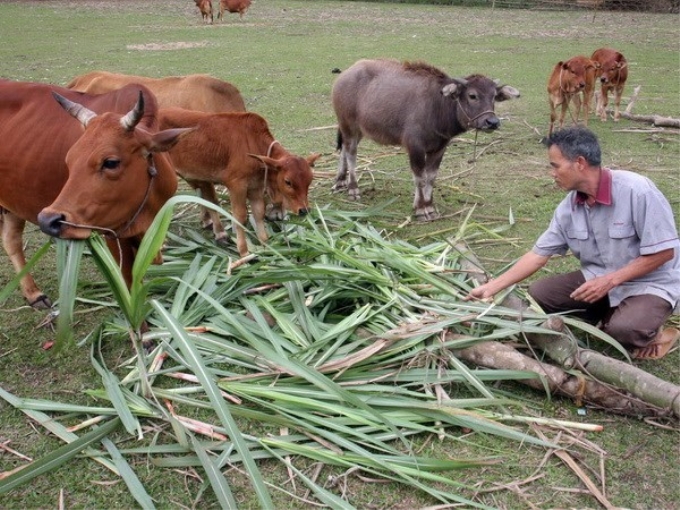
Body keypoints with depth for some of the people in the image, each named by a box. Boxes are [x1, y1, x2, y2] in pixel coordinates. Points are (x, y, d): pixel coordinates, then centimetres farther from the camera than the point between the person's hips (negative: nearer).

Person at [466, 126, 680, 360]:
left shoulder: (636, 191, -25)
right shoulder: (569, 207, -6)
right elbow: (538, 255, -1)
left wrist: (610, 281, -25)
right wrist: (492, 287, -5)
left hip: (650, 283, -6)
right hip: (598, 279, 6)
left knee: (623, 329, -34)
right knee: (538, 293, -9)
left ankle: (651, 333, 3)